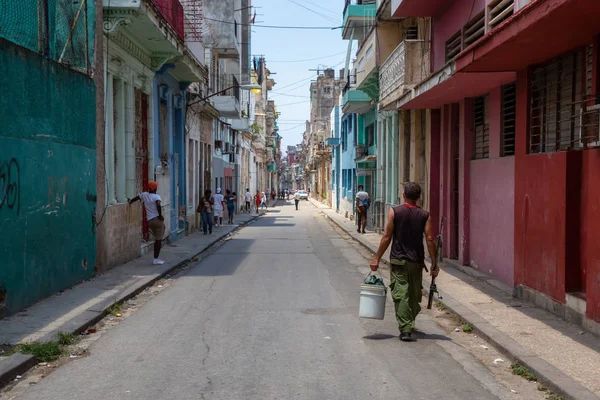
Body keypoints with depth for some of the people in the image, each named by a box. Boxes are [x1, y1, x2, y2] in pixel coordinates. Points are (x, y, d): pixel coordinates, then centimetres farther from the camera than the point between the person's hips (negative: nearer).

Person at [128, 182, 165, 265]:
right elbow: (158, 205, -27)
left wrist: (130, 201, 47)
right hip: (157, 219, -6)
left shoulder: (144, 194, 9)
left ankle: (156, 258, 19)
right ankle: (156, 259, -1)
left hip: (150, 221, 6)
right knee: (159, 240, 0)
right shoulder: (156, 196, -8)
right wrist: (160, 215, -16)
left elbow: (136, 198, 27)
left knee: (157, 239, 18)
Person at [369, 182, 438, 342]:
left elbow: (387, 237, -5)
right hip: (417, 261, 2)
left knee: (401, 294, -3)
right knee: (414, 294, 17)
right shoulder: (424, 215, 1)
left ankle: (405, 329, -10)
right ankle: (409, 324, 31)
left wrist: (377, 259, 0)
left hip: (398, 260, -2)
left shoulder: (394, 212, -4)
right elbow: (430, 240, -4)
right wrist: (434, 264, 2)